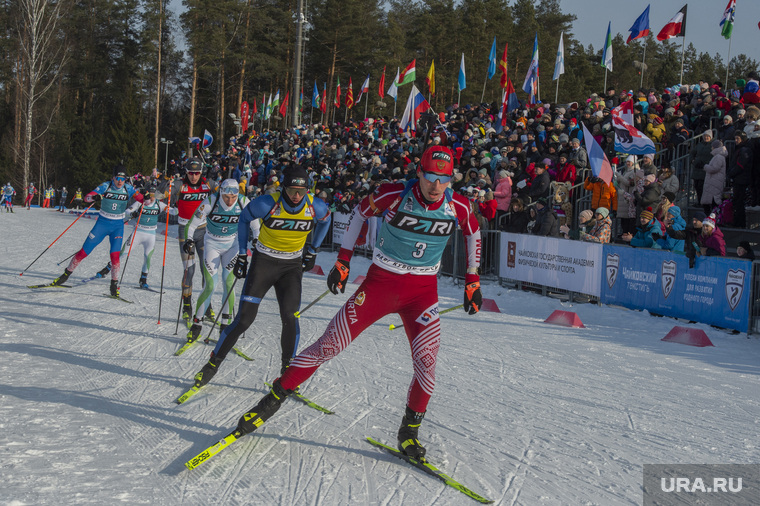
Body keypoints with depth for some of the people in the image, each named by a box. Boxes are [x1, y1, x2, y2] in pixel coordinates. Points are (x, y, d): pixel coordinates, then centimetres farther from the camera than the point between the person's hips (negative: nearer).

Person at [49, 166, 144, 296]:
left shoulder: (128, 188, -5)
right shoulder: (105, 186, -10)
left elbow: (141, 199, -7)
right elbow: (86, 197, -16)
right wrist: (94, 197, -39)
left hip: (118, 226, 0)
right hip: (102, 223, 0)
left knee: (115, 255, -15)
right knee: (84, 252, 1)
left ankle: (114, 285, -1)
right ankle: (66, 274, 20)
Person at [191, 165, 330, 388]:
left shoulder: (316, 207, -13)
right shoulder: (267, 203, -20)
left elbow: (325, 221, 13)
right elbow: (244, 219, 1)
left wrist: (312, 251, 15)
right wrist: (242, 255, 2)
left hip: (292, 267, 2)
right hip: (263, 261, -2)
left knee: (290, 317, -14)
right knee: (244, 318, -7)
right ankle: (213, 364, 10)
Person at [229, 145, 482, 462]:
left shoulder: (458, 207, -9)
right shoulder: (393, 195, -16)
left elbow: (473, 234, 13)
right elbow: (360, 212, 3)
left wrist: (472, 281, 13)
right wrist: (343, 260, 4)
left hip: (423, 290, 2)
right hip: (381, 281, -2)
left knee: (426, 359, -13)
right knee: (331, 343, -6)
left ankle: (410, 430, 10)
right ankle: (273, 399, 9)